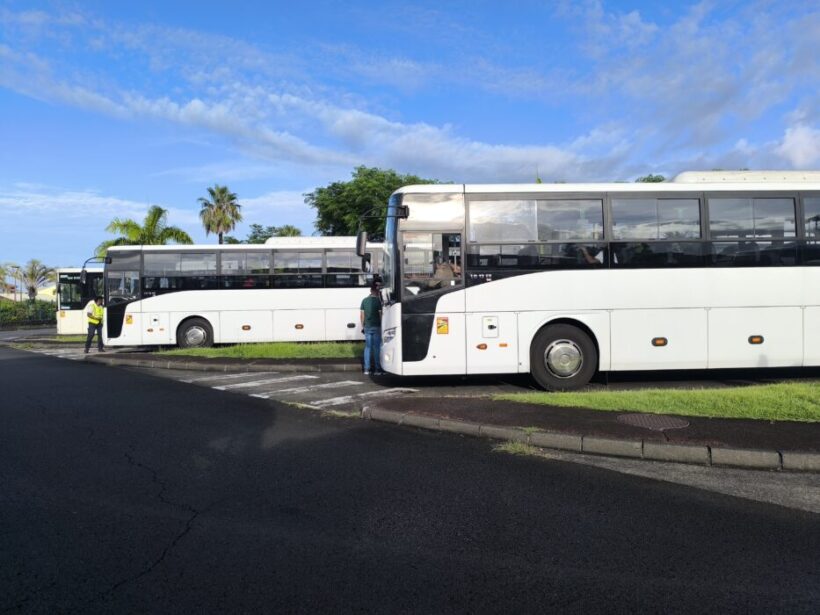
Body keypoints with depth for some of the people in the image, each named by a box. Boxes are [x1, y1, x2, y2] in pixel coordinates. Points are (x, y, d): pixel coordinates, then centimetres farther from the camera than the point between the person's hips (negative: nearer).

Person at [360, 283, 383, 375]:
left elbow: (362, 314, 8)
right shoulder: (378, 300, -8)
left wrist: (362, 326, 16)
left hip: (367, 327, 4)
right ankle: (377, 369, 0)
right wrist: (382, 325, -1)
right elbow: (380, 314, -10)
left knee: (367, 347, 8)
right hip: (376, 326, -4)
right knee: (377, 347, 0)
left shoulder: (364, 300, 6)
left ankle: (367, 369, 8)